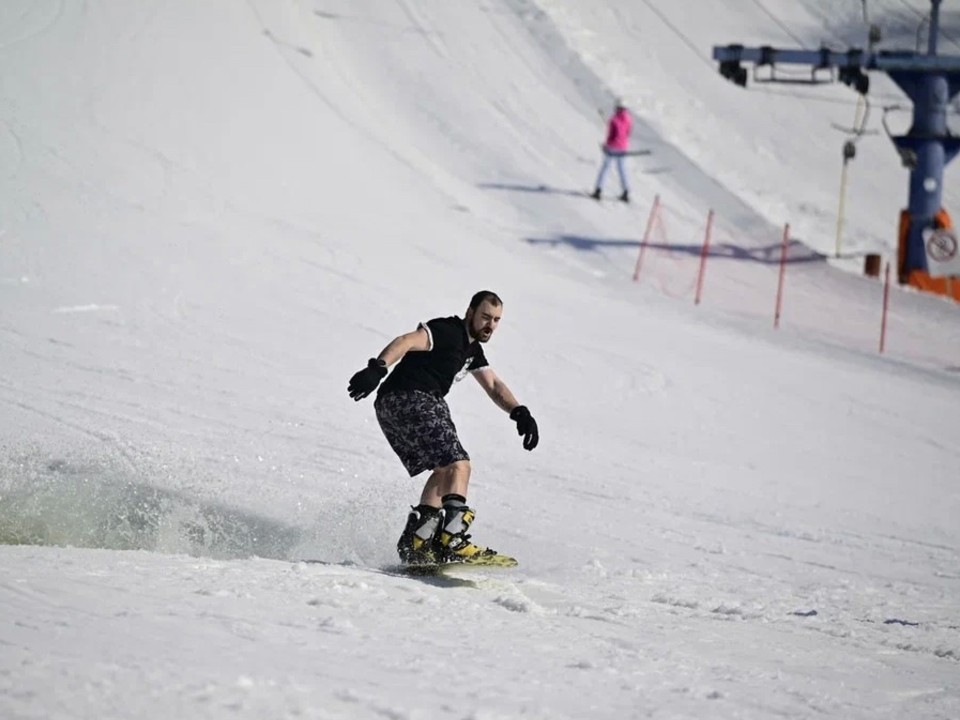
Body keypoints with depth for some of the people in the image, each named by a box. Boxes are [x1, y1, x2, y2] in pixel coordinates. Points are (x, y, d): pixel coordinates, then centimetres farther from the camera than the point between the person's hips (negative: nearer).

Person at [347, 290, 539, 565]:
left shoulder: (472, 349, 23)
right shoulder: (448, 331, -8)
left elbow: (494, 386, 23)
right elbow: (406, 342, -21)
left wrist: (520, 413, 5)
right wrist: (378, 368, -38)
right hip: (408, 400, -11)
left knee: (445, 471, 19)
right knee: (458, 465, -18)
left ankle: (415, 541, 13)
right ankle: (451, 540, -31)